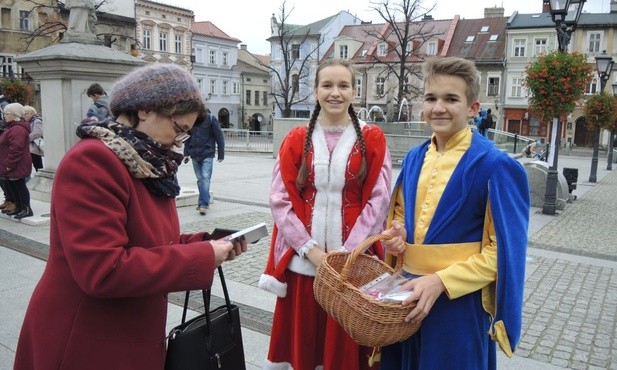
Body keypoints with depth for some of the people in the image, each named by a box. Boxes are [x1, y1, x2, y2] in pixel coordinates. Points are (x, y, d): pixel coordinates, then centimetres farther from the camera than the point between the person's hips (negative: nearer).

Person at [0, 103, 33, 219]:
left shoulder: (17, 129, -20)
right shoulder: (12, 127, 16)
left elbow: (16, 148, -27)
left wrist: (9, 164, -23)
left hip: (17, 166, -11)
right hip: (13, 166, 11)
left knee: (19, 186, -5)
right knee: (12, 186, 16)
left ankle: (26, 209, 3)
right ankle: (18, 207, 25)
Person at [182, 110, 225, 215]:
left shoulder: (211, 119, -6)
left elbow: (219, 137, -4)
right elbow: (187, 137, 14)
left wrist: (221, 154, -5)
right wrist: (186, 153, 10)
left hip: (207, 154, -4)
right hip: (194, 154, 4)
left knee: (205, 178, -13)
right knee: (200, 179, 10)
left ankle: (203, 204, -15)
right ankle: (205, 202, 20)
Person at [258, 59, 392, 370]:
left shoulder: (372, 139, 1)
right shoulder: (296, 139, 3)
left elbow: (378, 200, -3)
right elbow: (280, 200, -1)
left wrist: (347, 251, -11)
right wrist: (310, 249, -11)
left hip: (354, 257, -1)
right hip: (303, 258, 1)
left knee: (346, 342, 11)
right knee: (303, 339, 12)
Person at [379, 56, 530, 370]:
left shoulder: (495, 166, -14)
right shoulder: (414, 158, 4)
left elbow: (503, 251, -14)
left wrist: (440, 281, -21)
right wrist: (396, 234, -5)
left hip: (458, 302, -5)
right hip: (407, 291, 6)